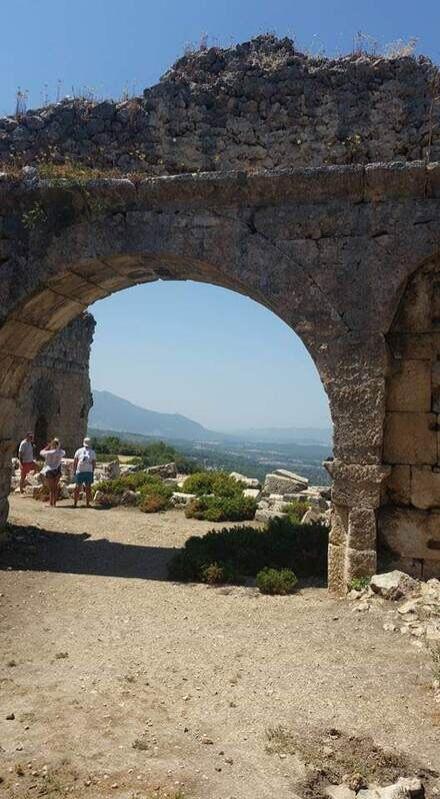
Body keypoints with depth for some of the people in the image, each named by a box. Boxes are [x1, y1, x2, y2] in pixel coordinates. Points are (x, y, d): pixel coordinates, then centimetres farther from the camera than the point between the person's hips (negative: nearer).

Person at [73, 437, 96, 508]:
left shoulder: (79, 451, 7)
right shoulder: (93, 452, 6)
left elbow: (74, 462, 3)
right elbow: (94, 464, 3)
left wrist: (74, 471, 10)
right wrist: (92, 471, 15)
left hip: (79, 472, 1)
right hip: (89, 471, -1)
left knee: (78, 488, 9)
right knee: (88, 488, 6)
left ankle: (75, 504, 9)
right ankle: (87, 504, 4)